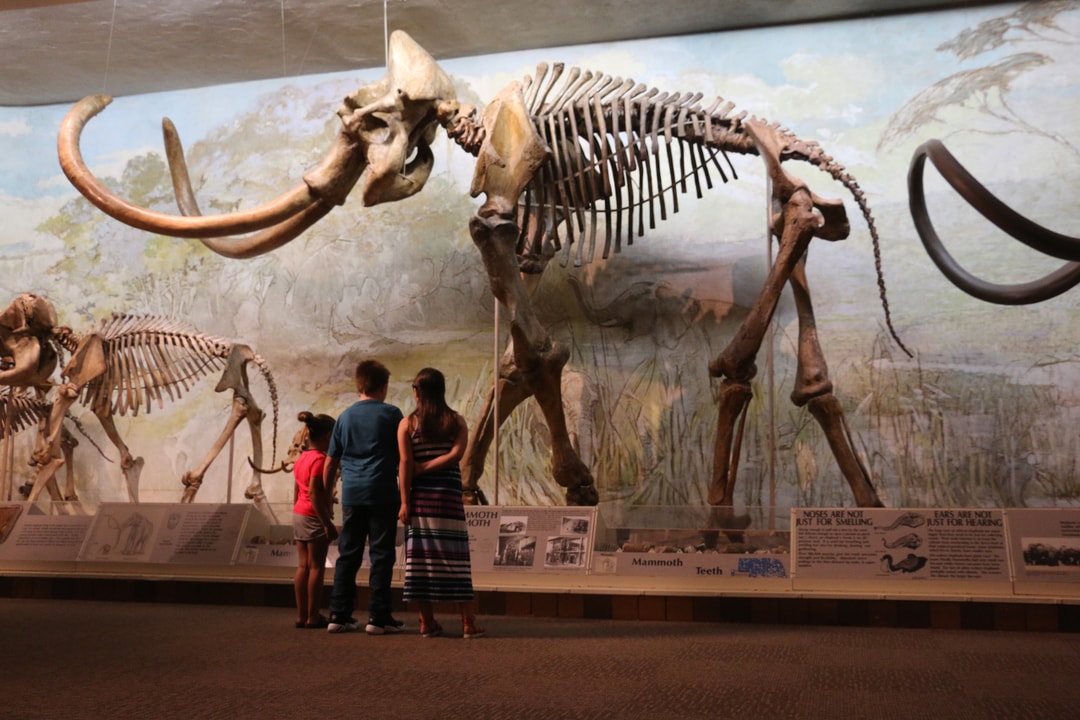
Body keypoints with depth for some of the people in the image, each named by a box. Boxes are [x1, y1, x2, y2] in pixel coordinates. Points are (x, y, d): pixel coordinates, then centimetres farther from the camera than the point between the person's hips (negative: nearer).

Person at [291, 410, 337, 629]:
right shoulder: (320, 459, -15)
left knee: (303, 566, 10)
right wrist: (328, 523, -21)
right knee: (316, 567, -2)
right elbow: (314, 494, -21)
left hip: (299, 515, 9)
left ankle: (301, 615, 13)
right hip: (315, 517, -9)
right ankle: (313, 617, 0)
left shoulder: (301, 459, 13)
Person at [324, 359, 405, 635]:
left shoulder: (345, 416, 10)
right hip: (382, 493, -4)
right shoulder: (391, 413, -1)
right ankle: (378, 617, 1)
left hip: (352, 494, 4)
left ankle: (339, 615, 11)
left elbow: (331, 462, 12)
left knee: (348, 555, 9)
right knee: (381, 555, 1)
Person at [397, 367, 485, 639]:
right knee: (455, 556, 2)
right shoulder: (457, 421, 4)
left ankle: (427, 622, 7)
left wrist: (404, 501, -6)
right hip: (449, 495, 0)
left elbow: (406, 464, -5)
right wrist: (425, 469, -5)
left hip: (420, 496, 0)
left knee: (421, 556, 4)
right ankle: (468, 622, 2)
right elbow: (456, 454, -10)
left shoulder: (407, 423, 1)